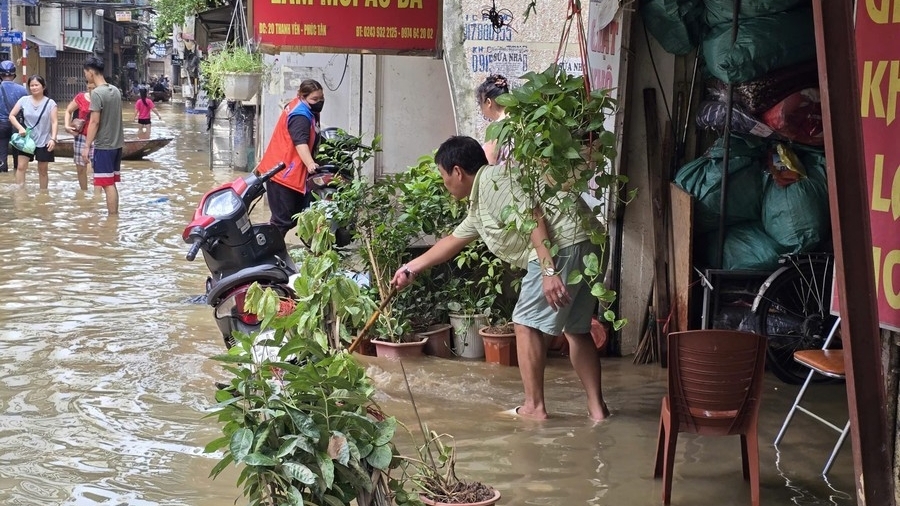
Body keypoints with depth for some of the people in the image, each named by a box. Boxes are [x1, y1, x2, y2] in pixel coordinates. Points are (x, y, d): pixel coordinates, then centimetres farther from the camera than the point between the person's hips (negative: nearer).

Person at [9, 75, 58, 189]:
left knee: (43, 170, 9)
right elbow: (11, 115, 3)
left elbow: (54, 122, -9)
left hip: (43, 141, -1)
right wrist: (20, 128, -13)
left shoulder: (50, 103, -6)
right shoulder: (24, 100, 0)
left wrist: (53, 139, -21)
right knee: (21, 167, -7)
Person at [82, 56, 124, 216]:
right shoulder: (115, 90, 9)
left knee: (108, 184, -4)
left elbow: (95, 121, -17)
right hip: (116, 143, 8)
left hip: (103, 145, -8)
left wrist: (87, 146, -14)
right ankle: (115, 215, 17)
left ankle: (112, 217, -2)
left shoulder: (96, 93, -15)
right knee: (112, 183, 14)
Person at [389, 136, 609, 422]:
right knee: (576, 328, 17)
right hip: (584, 247, 10)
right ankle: (597, 406, 17)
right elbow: (453, 241, 39)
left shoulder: (492, 180, -6)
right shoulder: (479, 206, 25)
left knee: (527, 323, 0)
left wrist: (549, 270, -25)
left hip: (563, 245, -10)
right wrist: (412, 268, 45)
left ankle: (534, 406, 5)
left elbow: (533, 218, -18)